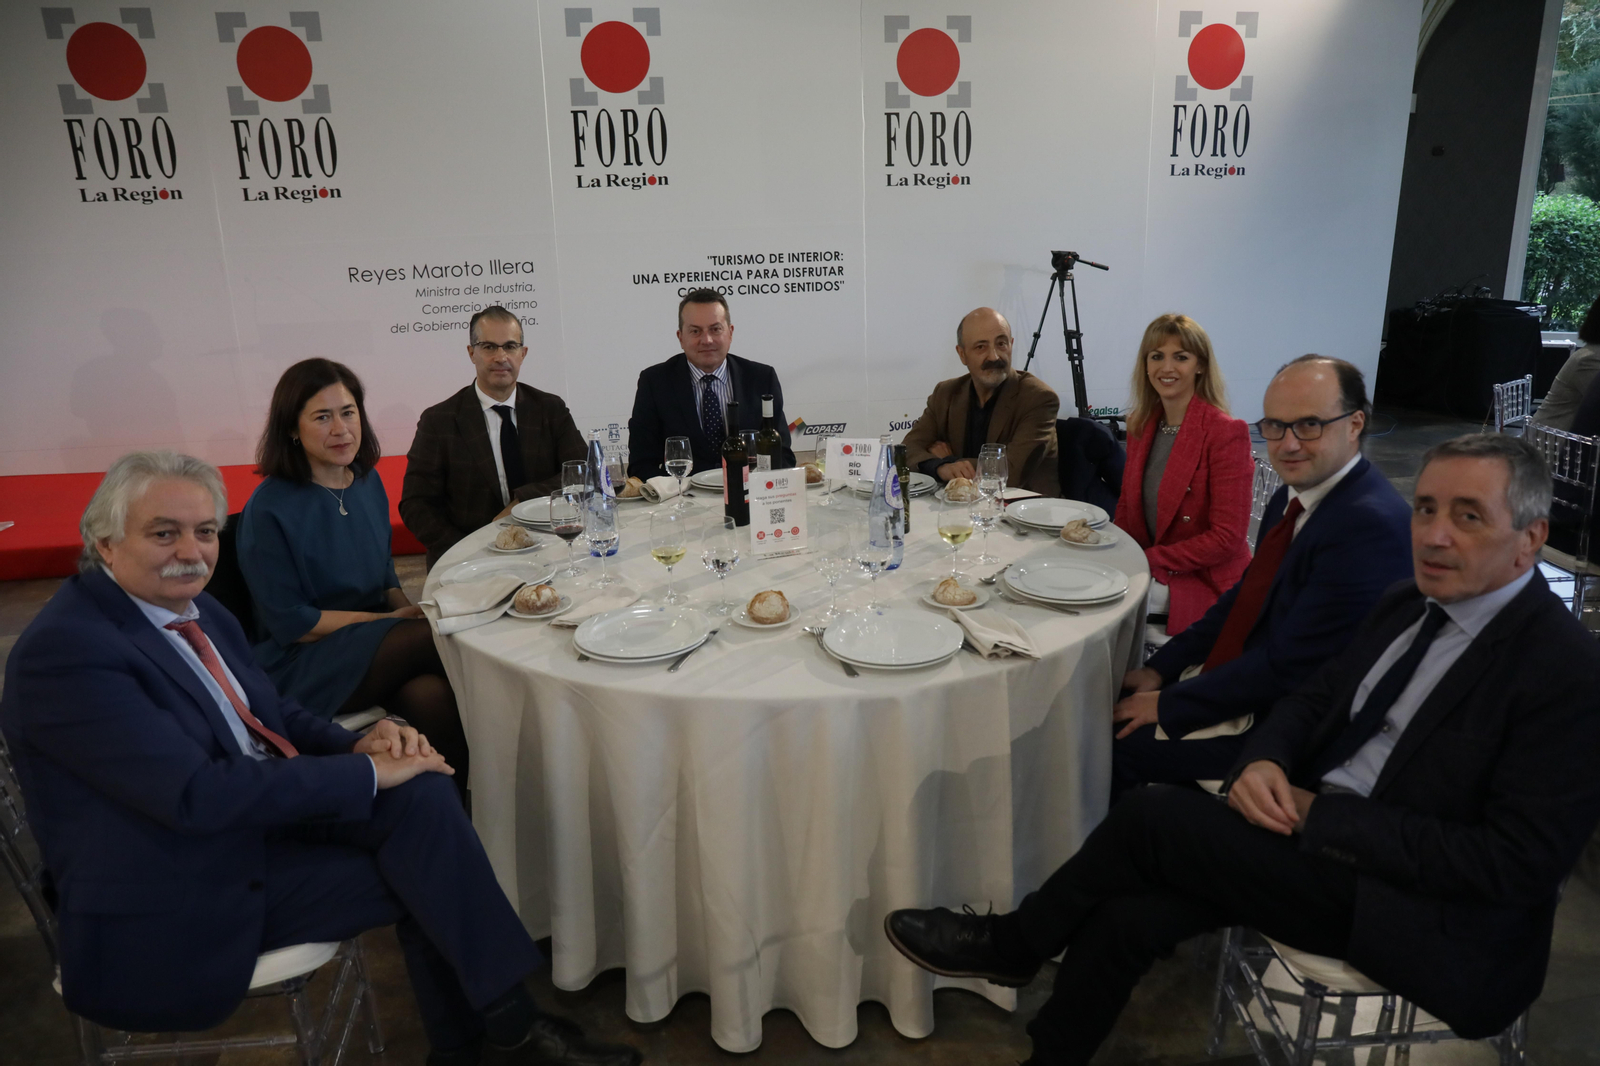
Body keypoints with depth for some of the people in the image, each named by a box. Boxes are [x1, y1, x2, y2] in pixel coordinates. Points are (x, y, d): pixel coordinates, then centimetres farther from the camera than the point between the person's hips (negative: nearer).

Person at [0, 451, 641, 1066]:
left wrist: (361, 745, -9)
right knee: (418, 873, -17)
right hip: (168, 918, -8)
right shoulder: (63, 651, -20)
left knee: (419, 788, -13)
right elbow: (199, 795, -27)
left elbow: (275, 715, 13)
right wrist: (368, 772, -22)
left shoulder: (197, 611, 7)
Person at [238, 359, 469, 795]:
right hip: (303, 666, -5)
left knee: (430, 694, -30)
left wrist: (409, 609, -3)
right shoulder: (269, 510, -12)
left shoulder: (368, 482, 8)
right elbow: (289, 623, -11)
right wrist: (390, 620, -12)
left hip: (377, 644, 5)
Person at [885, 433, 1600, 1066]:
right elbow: (1314, 698, 14)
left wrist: (1319, 816, -20)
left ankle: (1011, 945, 7)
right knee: (1125, 918, -14)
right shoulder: (1408, 606, 8)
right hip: (1315, 835, 7)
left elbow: (1518, 861, -20)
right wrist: (1263, 760, -9)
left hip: (1433, 922, -7)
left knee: (1150, 815, -16)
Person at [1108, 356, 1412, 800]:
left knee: (1116, 745, -13)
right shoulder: (1291, 498, 6)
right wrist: (1159, 670, 2)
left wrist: (1167, 704, -16)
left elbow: (1289, 668, -24)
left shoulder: (1371, 524, -24)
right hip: (1238, 683, 9)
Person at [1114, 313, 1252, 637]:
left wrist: (1150, 560, -14)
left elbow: (1227, 538, -16)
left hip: (1202, 590, -7)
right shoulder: (1141, 425, 8)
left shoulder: (1227, 434, -13)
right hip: (1147, 577, 7)